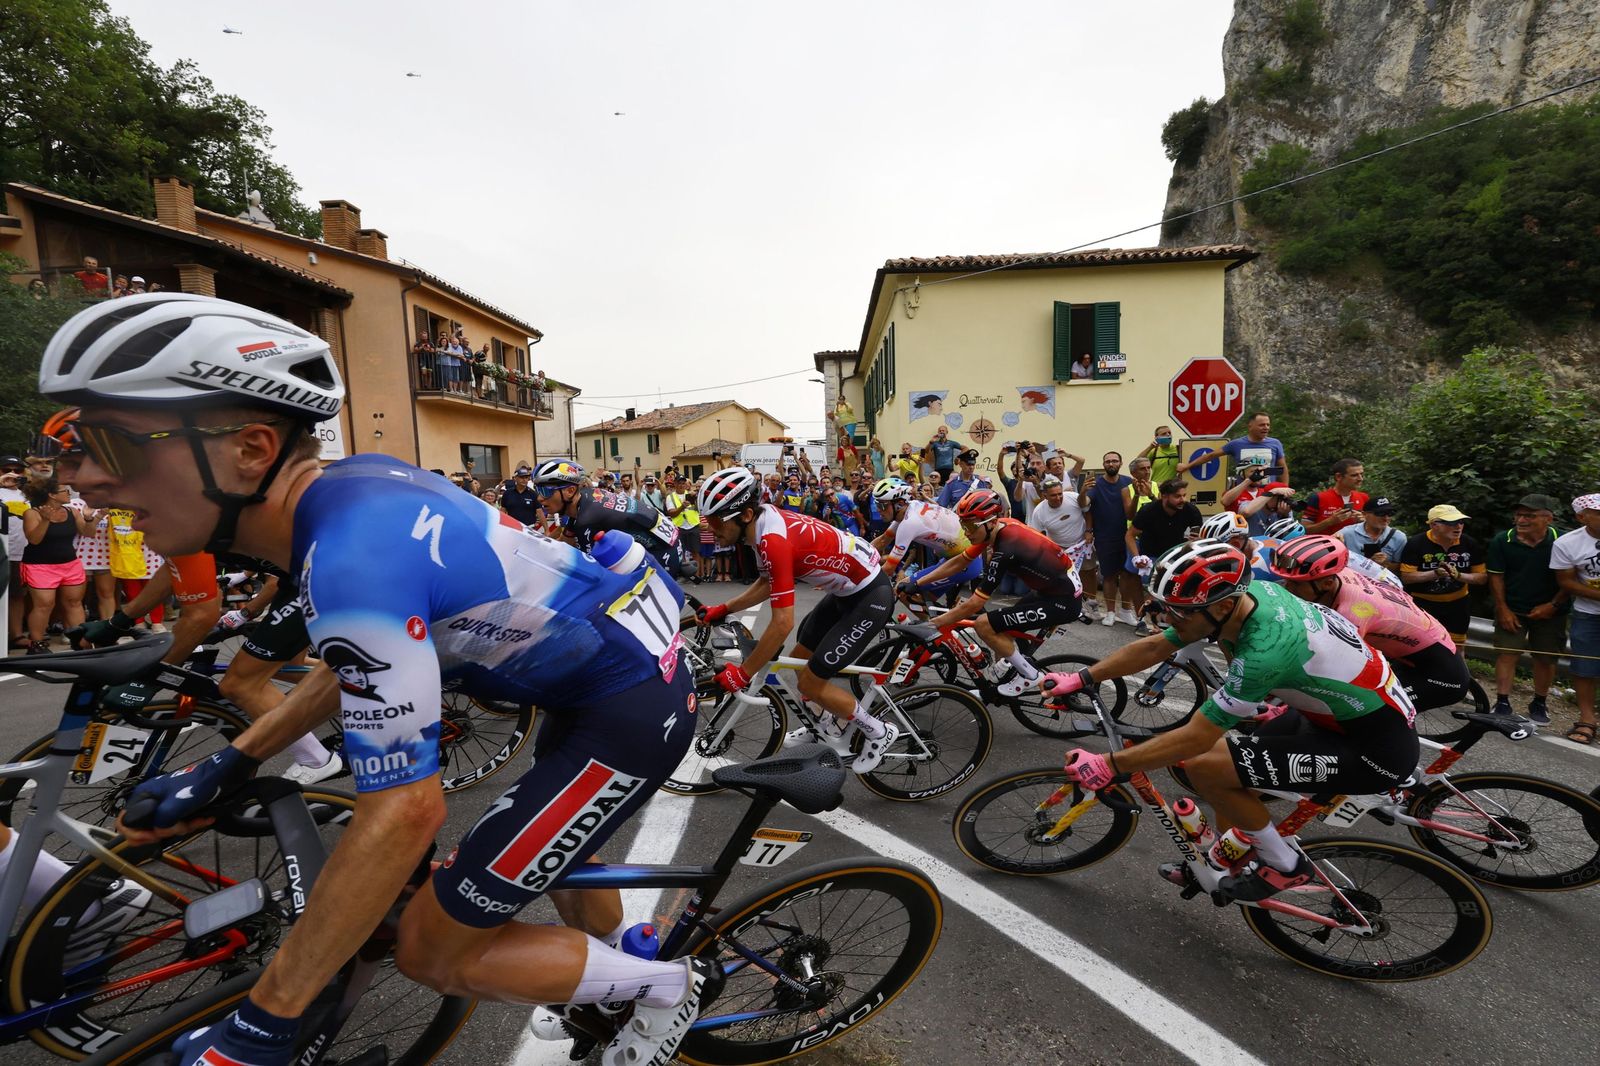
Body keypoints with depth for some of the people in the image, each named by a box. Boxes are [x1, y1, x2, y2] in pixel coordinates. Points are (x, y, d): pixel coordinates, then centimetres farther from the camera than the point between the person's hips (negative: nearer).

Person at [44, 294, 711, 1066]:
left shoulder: (351, 559, -28)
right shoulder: (359, 484, 1)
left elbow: (404, 813, -24)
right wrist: (228, 765, 18)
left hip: (632, 706, -9)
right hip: (621, 662, 9)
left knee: (432, 950, 2)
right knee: (553, 845, 32)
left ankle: (669, 986, 19)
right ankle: (617, 974, 58)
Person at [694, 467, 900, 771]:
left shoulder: (774, 539, -31)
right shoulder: (765, 523, -2)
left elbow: (782, 622, -29)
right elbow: (767, 583, 13)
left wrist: (743, 672, -20)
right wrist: (723, 609, 8)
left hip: (871, 596, -10)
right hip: (846, 589, 10)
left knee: (810, 682, -4)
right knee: (801, 660, 19)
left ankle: (879, 732, 16)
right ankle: (835, 721, 43)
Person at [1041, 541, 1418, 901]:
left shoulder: (1266, 650, -34)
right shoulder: (1244, 593, -9)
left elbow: (1193, 738, -27)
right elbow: (1153, 647, -1)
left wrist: (1108, 764, -20)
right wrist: (1081, 679, -4)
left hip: (1379, 748, -9)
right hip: (1343, 712, 9)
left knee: (1205, 765, -17)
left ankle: (1284, 865, 7)